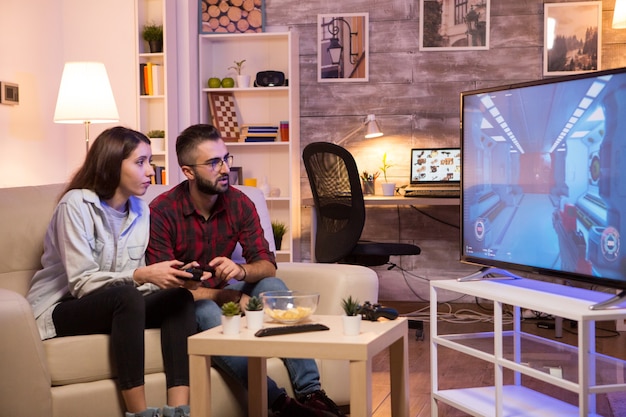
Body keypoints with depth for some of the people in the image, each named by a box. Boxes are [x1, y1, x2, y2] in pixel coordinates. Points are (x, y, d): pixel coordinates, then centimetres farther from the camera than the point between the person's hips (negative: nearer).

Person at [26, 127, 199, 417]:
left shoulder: (141, 209, 4)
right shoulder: (77, 204, -17)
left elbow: (138, 282, 3)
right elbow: (81, 282, -22)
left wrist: (173, 278, -18)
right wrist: (142, 275, -34)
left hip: (117, 304, 7)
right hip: (61, 308, -6)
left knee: (179, 298, -18)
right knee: (126, 296, -35)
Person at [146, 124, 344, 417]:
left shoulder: (240, 203, -3)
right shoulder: (161, 212, -17)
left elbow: (267, 265, -7)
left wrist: (240, 271, -32)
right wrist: (231, 297, -25)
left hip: (224, 291, 5)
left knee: (272, 286, -22)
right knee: (211, 315, -36)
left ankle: (310, 391, -30)